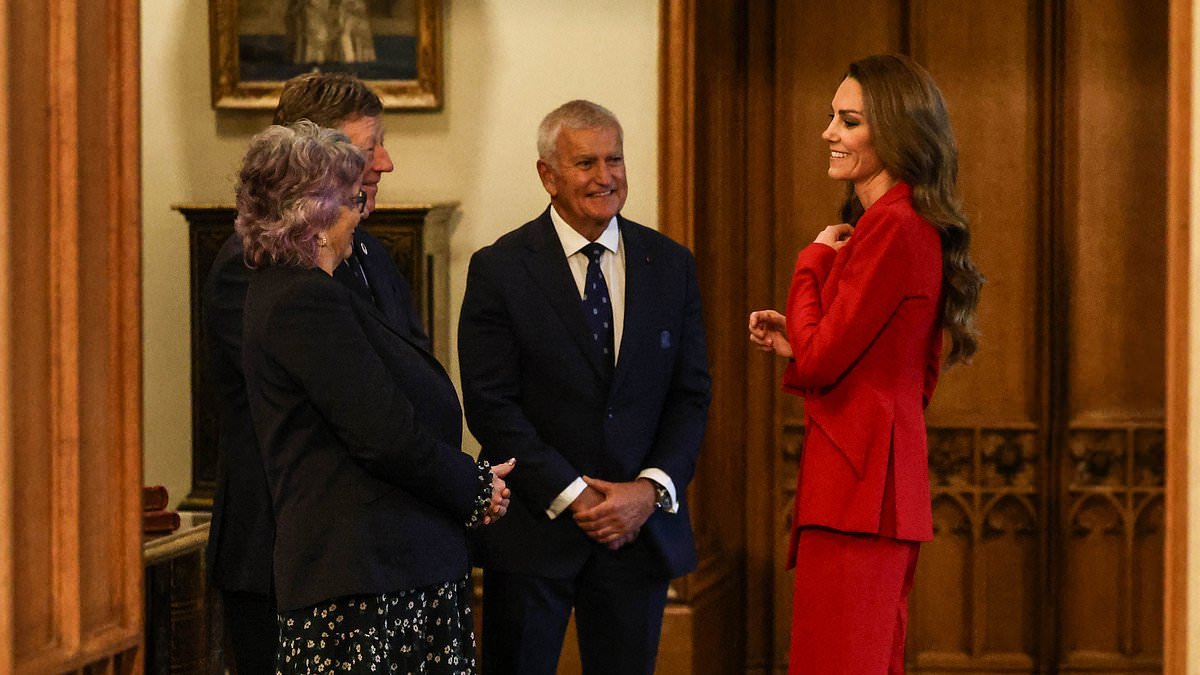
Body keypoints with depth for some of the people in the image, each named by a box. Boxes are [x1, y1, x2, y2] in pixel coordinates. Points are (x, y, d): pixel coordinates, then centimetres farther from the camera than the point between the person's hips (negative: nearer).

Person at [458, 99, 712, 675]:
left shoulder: (671, 265, 7)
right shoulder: (498, 270, -3)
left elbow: (691, 394, 6)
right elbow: (490, 405, -8)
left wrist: (652, 488, -9)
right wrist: (570, 497, -13)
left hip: (641, 524, 3)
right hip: (534, 530, -3)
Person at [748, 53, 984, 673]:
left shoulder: (892, 229, -15)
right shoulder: (916, 227, 16)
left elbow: (818, 363, -15)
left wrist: (812, 261, 0)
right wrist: (795, 339, 10)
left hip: (856, 484, -11)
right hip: (885, 477, 11)